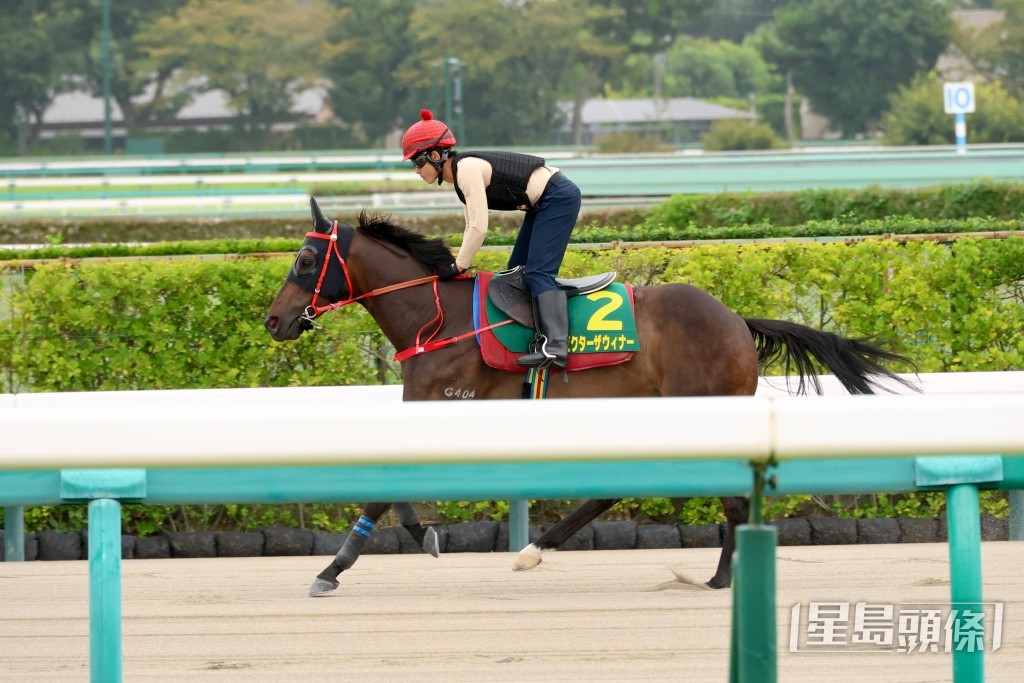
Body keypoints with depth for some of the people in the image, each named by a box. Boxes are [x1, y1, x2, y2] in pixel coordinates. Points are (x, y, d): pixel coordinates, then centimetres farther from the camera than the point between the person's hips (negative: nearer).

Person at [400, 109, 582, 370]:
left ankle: (555, 345, -26)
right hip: (544, 203, 11)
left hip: (558, 198, -11)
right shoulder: (462, 171, 9)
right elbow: (472, 225, 14)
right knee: (517, 270, 12)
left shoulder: (467, 169, -21)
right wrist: (461, 264, 8)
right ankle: (540, 336, 13)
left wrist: (458, 267, -16)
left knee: (538, 273, -17)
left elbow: (479, 227, -23)